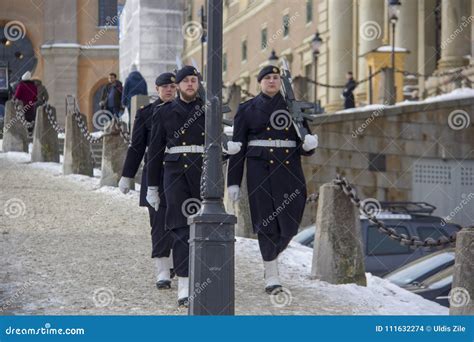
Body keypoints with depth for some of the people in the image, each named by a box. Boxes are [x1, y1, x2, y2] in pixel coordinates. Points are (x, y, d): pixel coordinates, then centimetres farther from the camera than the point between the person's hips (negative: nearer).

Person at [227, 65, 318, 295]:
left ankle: (271, 256, 28)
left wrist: (309, 144, -15)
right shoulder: (247, 109, 7)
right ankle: (271, 275, 5)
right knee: (266, 223, -5)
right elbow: (237, 147, 5)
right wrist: (233, 182, 0)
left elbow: (304, 148, 10)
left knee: (289, 224, -1)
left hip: (289, 170, 2)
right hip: (260, 170, -2)